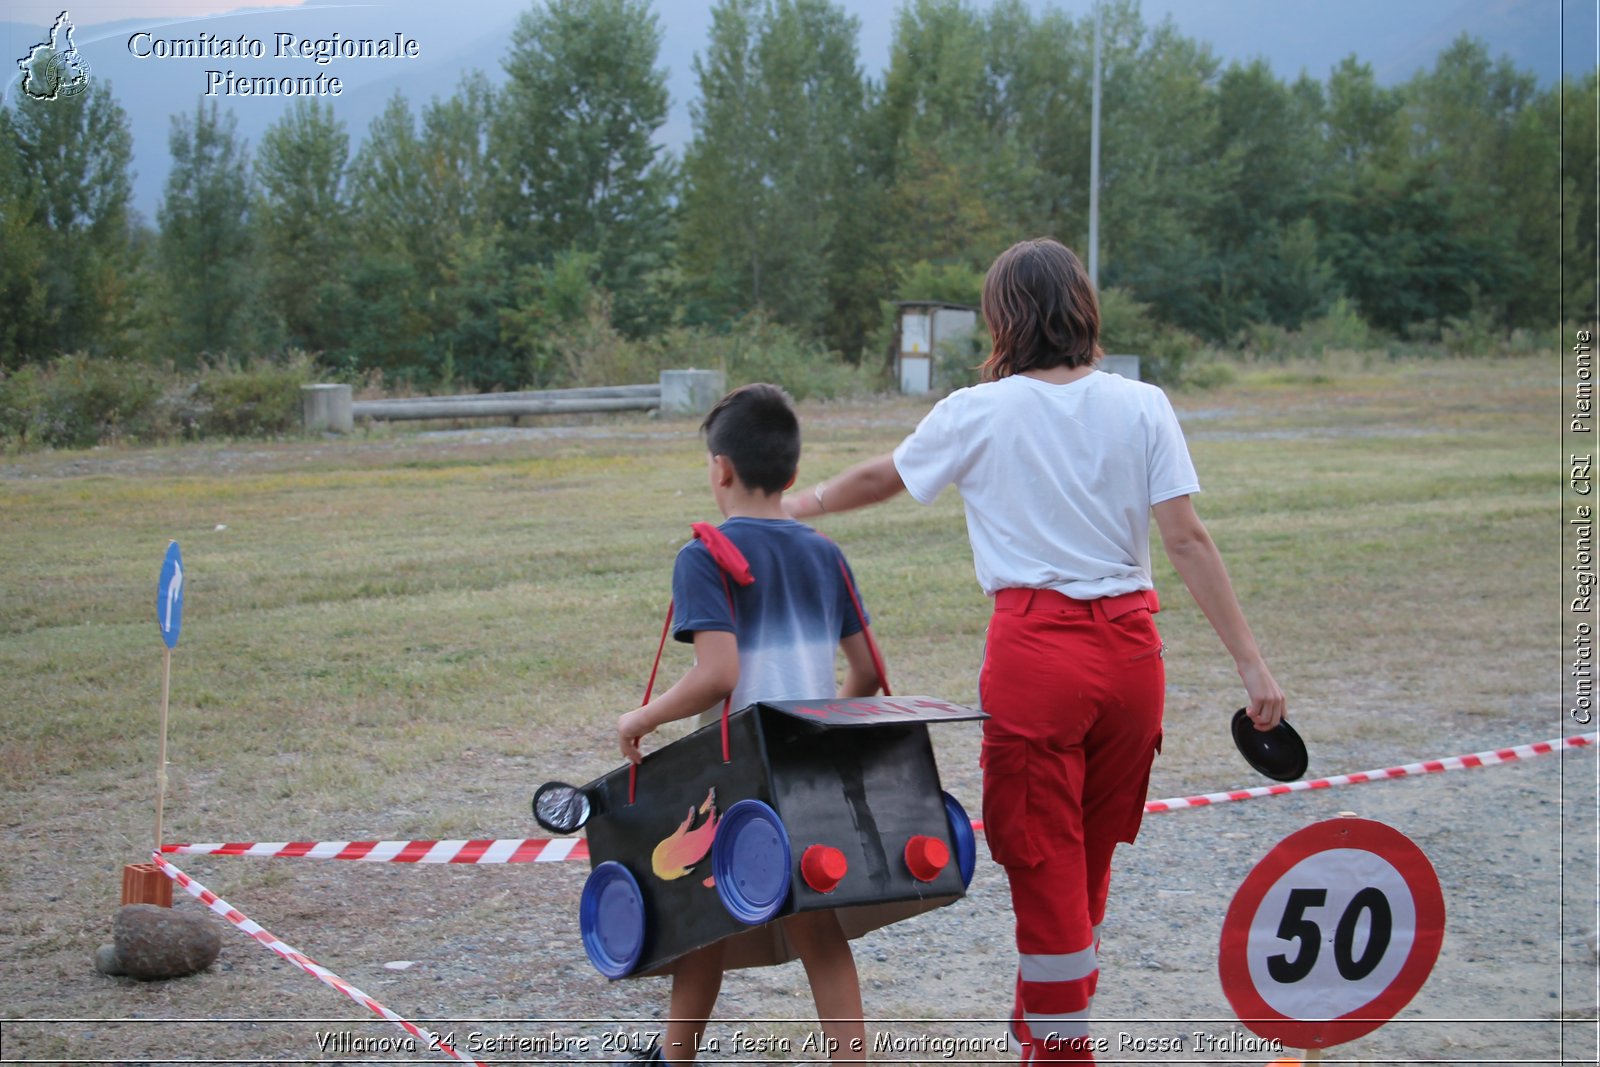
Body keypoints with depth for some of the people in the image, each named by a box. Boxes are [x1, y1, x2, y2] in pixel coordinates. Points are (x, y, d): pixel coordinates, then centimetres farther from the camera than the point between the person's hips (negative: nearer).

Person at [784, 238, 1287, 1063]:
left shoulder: (977, 413, -3)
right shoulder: (1141, 406, 0)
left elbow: (877, 479, 14)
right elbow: (1187, 539, -6)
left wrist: (808, 503, 34)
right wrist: (1249, 661, -4)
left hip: (1036, 650, -3)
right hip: (1132, 649, 4)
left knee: (1045, 862, 6)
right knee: (1089, 857, 20)